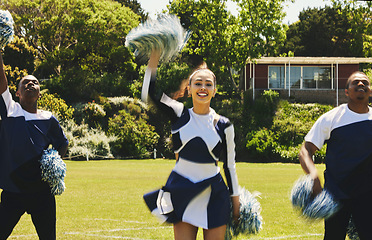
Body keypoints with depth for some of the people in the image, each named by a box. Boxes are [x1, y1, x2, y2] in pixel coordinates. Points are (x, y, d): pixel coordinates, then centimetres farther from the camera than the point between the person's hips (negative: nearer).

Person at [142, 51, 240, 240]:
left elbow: (230, 166, 5)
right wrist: (154, 57, -18)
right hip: (182, 193, 0)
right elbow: (151, 93, -12)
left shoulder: (223, 126, -2)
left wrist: (236, 201, 6)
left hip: (213, 195, 0)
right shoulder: (179, 115, 0)